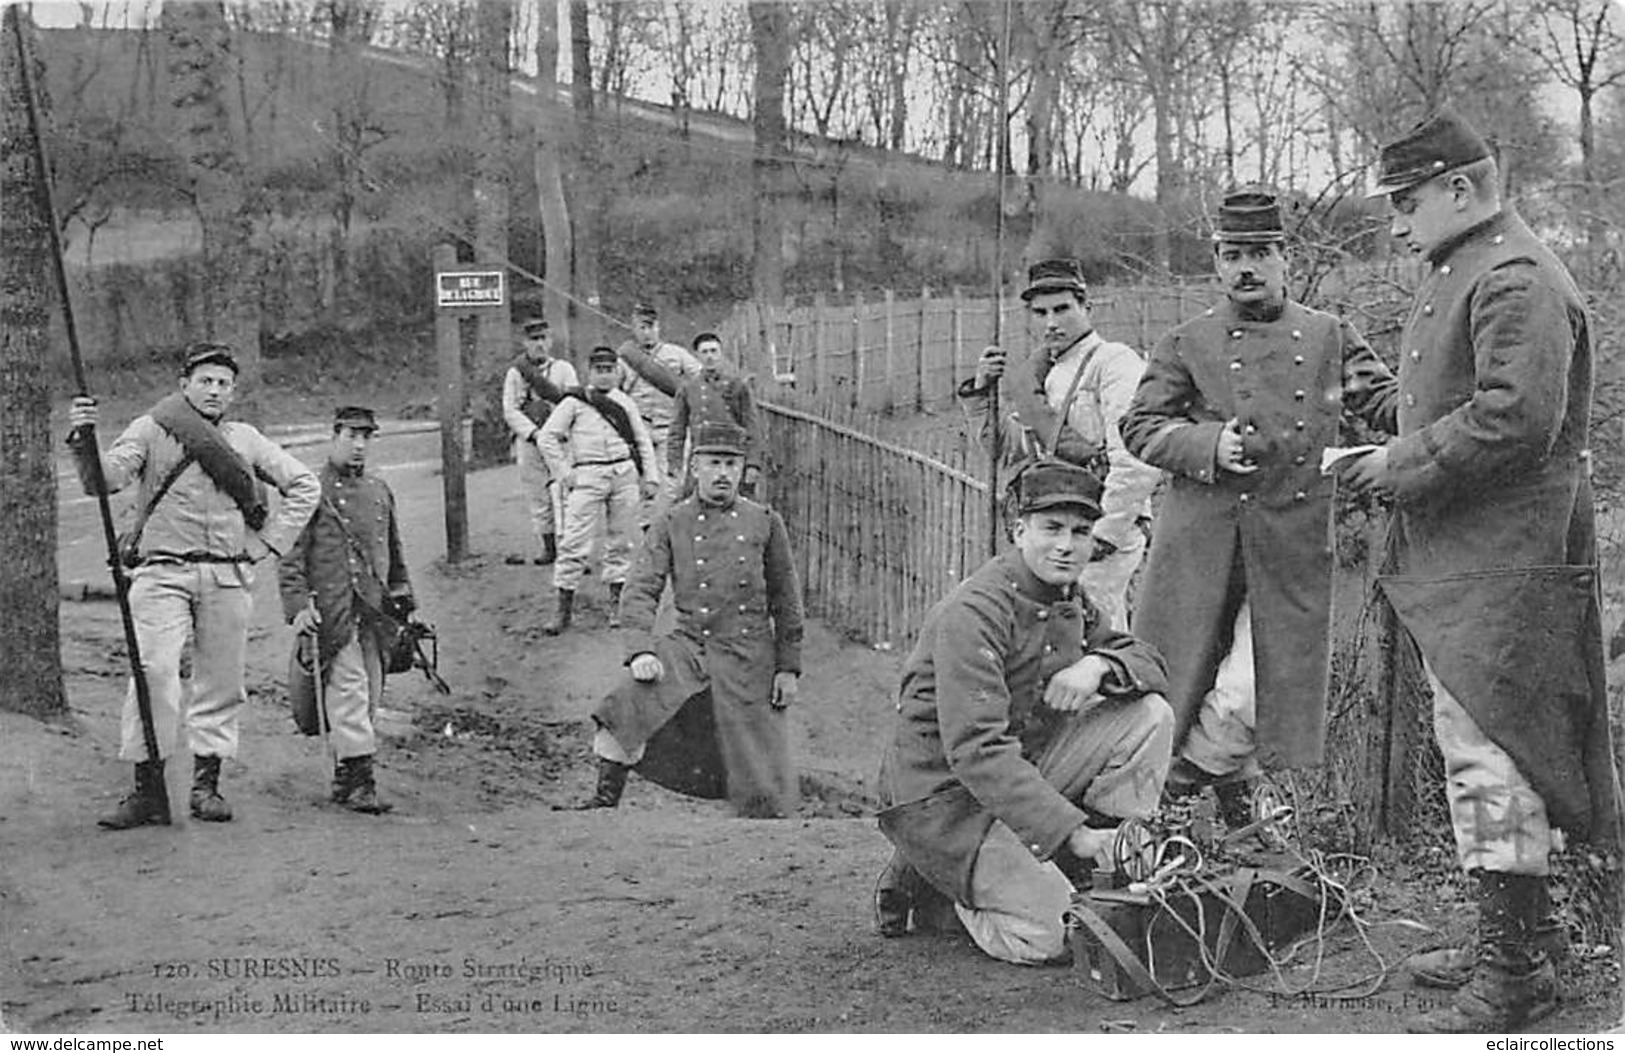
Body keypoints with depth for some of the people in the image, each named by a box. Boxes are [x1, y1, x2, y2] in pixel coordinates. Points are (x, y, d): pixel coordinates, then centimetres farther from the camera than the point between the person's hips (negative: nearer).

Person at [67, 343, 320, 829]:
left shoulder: (245, 439, 12)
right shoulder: (150, 430, 5)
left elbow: (305, 485, 18)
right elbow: (105, 480, -9)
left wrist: (269, 541, 8)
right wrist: (83, 442, -28)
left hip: (229, 578, 3)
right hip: (164, 573, -3)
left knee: (220, 681, 6)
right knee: (154, 672, -15)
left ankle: (206, 785, 15)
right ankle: (148, 787, -11)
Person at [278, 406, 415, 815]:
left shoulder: (380, 491, 17)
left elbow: (394, 554, 25)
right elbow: (291, 556, -4)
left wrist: (403, 601, 21)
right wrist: (298, 605, -14)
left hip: (374, 611, 6)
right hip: (331, 611, -6)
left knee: (370, 695, 6)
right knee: (349, 691, -12)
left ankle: (344, 774, 16)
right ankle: (358, 779, -13)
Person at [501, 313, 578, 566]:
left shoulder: (563, 369, 7)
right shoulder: (515, 373, 7)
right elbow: (510, 411, -1)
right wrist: (534, 432, -14)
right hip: (528, 441, 2)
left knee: (562, 495, -12)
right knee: (537, 499, 7)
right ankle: (548, 549, 18)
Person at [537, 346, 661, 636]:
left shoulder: (624, 402, 15)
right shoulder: (573, 402, 5)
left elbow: (643, 441, 17)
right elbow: (547, 438, 3)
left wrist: (651, 477, 9)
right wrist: (564, 474, -3)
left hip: (625, 473, 3)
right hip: (587, 475, -3)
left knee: (620, 541, 8)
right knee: (574, 543, -9)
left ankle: (616, 603, 19)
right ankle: (564, 609, -6)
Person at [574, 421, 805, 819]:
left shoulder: (765, 524, 2)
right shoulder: (671, 525, 1)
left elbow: (786, 602, 6)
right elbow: (640, 591, -5)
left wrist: (789, 667, 2)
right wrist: (641, 650, -21)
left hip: (749, 658, 0)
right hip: (687, 648, 0)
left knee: (760, 772, 1)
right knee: (626, 707, -23)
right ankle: (605, 802, -10)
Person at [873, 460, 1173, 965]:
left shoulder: (1071, 600, 6)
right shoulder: (973, 611, -23)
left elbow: (1151, 664, 10)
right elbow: (975, 752, -30)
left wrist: (1098, 664, -16)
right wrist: (1075, 832, -36)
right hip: (941, 796, -8)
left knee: (1149, 716, -6)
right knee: (1046, 933, -22)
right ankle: (929, 877, 4)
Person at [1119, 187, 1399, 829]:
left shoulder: (1330, 337, 9)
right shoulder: (1186, 344, 6)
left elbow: (1388, 403, 6)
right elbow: (1140, 426, 4)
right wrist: (1207, 445, -13)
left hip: (1293, 548, 0)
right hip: (1199, 540, 0)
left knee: (1258, 691, -6)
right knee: (1173, 678, 6)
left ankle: (1202, 761, 23)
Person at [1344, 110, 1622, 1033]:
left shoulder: (1515, 279, -15)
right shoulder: (1460, 272, 18)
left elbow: (1515, 416, -25)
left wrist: (1402, 464, -17)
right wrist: (1392, 458, 10)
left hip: (1504, 565, -11)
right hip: (1461, 558, 11)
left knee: (1488, 755, -9)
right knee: (1487, 751, 15)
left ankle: (1512, 976, -3)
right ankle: (1522, 942, 26)